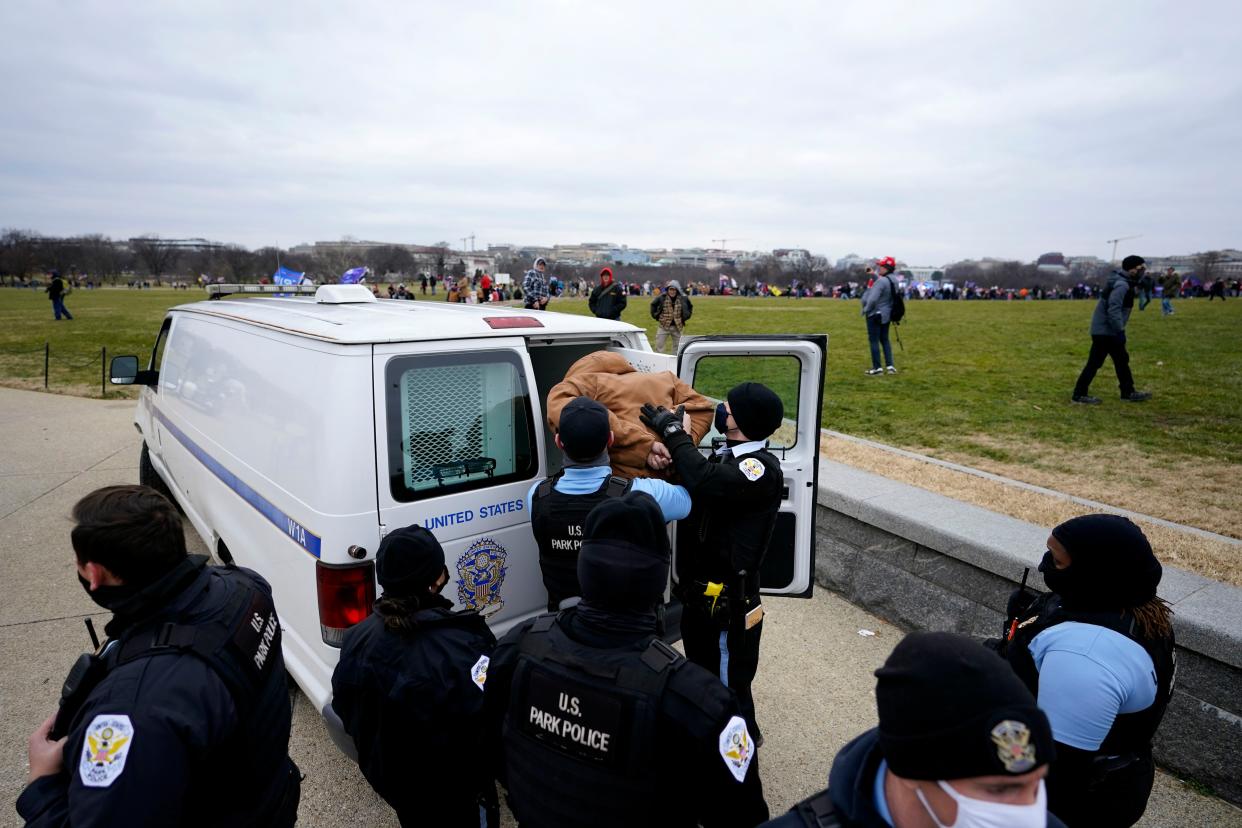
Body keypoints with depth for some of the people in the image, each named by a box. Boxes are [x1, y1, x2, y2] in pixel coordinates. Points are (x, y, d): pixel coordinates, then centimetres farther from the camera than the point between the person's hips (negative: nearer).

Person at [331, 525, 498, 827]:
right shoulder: (461, 649, -38)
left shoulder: (358, 639, -18)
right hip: (452, 792, -5)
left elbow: (344, 709, -2)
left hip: (388, 778, 5)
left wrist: (378, 759, 15)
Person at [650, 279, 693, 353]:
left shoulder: (683, 298, -6)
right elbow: (653, 305, 9)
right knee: (659, 345, -1)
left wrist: (685, 317, 6)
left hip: (677, 327, 1)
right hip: (664, 326, -1)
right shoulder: (662, 298, -10)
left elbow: (690, 308, 14)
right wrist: (656, 316, 4)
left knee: (677, 346, 11)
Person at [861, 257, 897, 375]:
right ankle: (890, 366, 16)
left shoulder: (881, 281, -21)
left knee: (874, 340, -1)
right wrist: (877, 265, 21)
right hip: (886, 314, 9)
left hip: (875, 314, -9)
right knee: (885, 339, 17)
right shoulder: (893, 281, 7)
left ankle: (877, 368, 2)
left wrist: (866, 310, -12)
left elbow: (872, 299, -28)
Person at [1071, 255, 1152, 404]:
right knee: (1095, 362, -6)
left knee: (1122, 360, 16)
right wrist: (1120, 331, -25)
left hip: (1106, 330, 11)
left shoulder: (1123, 282, 12)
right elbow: (1113, 309, -27)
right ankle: (1080, 394, 0)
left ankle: (1128, 393, 24)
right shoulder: (1121, 285, -20)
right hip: (1105, 331, -11)